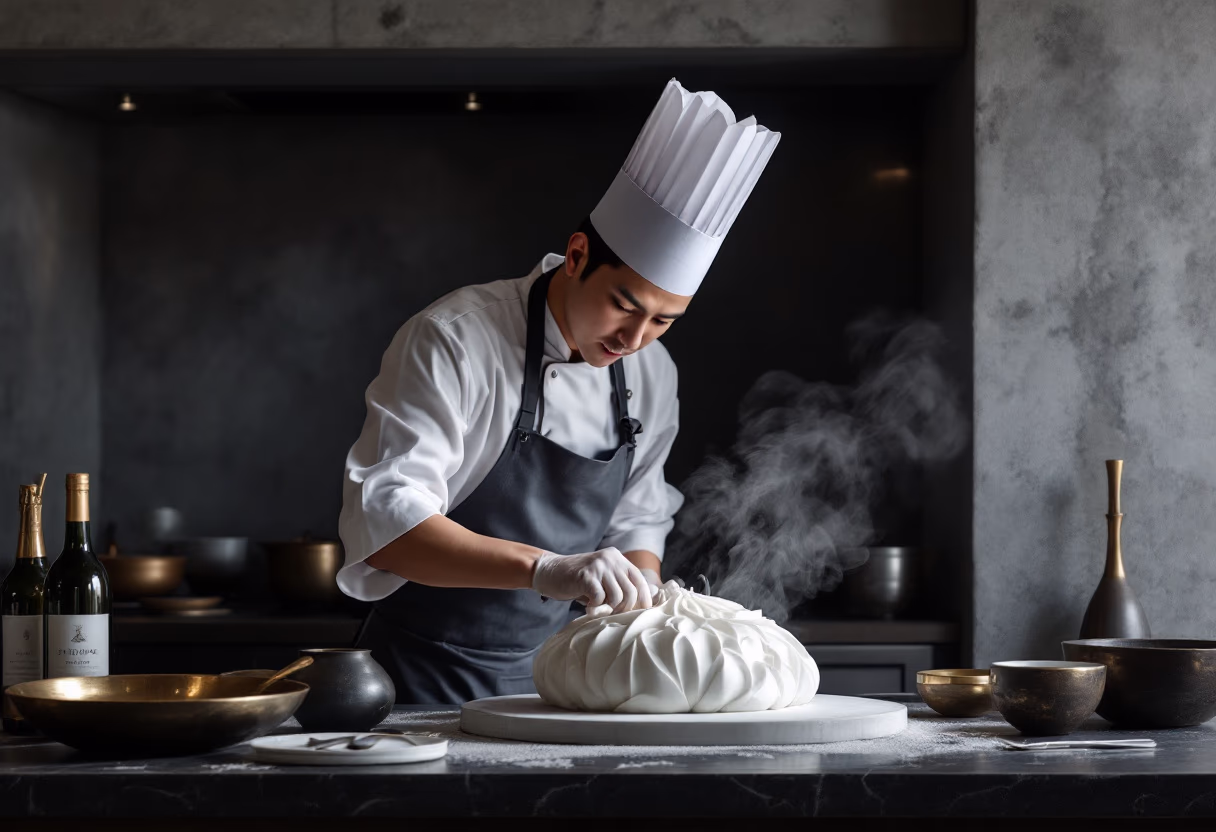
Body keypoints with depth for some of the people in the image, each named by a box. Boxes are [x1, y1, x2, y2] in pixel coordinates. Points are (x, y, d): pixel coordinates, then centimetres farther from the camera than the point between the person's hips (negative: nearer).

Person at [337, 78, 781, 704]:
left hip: (546, 679, 6)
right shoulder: (452, 341, -15)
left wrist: (641, 597, -6)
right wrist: (542, 569, -34)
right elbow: (384, 518, -23)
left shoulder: (651, 376, 5)